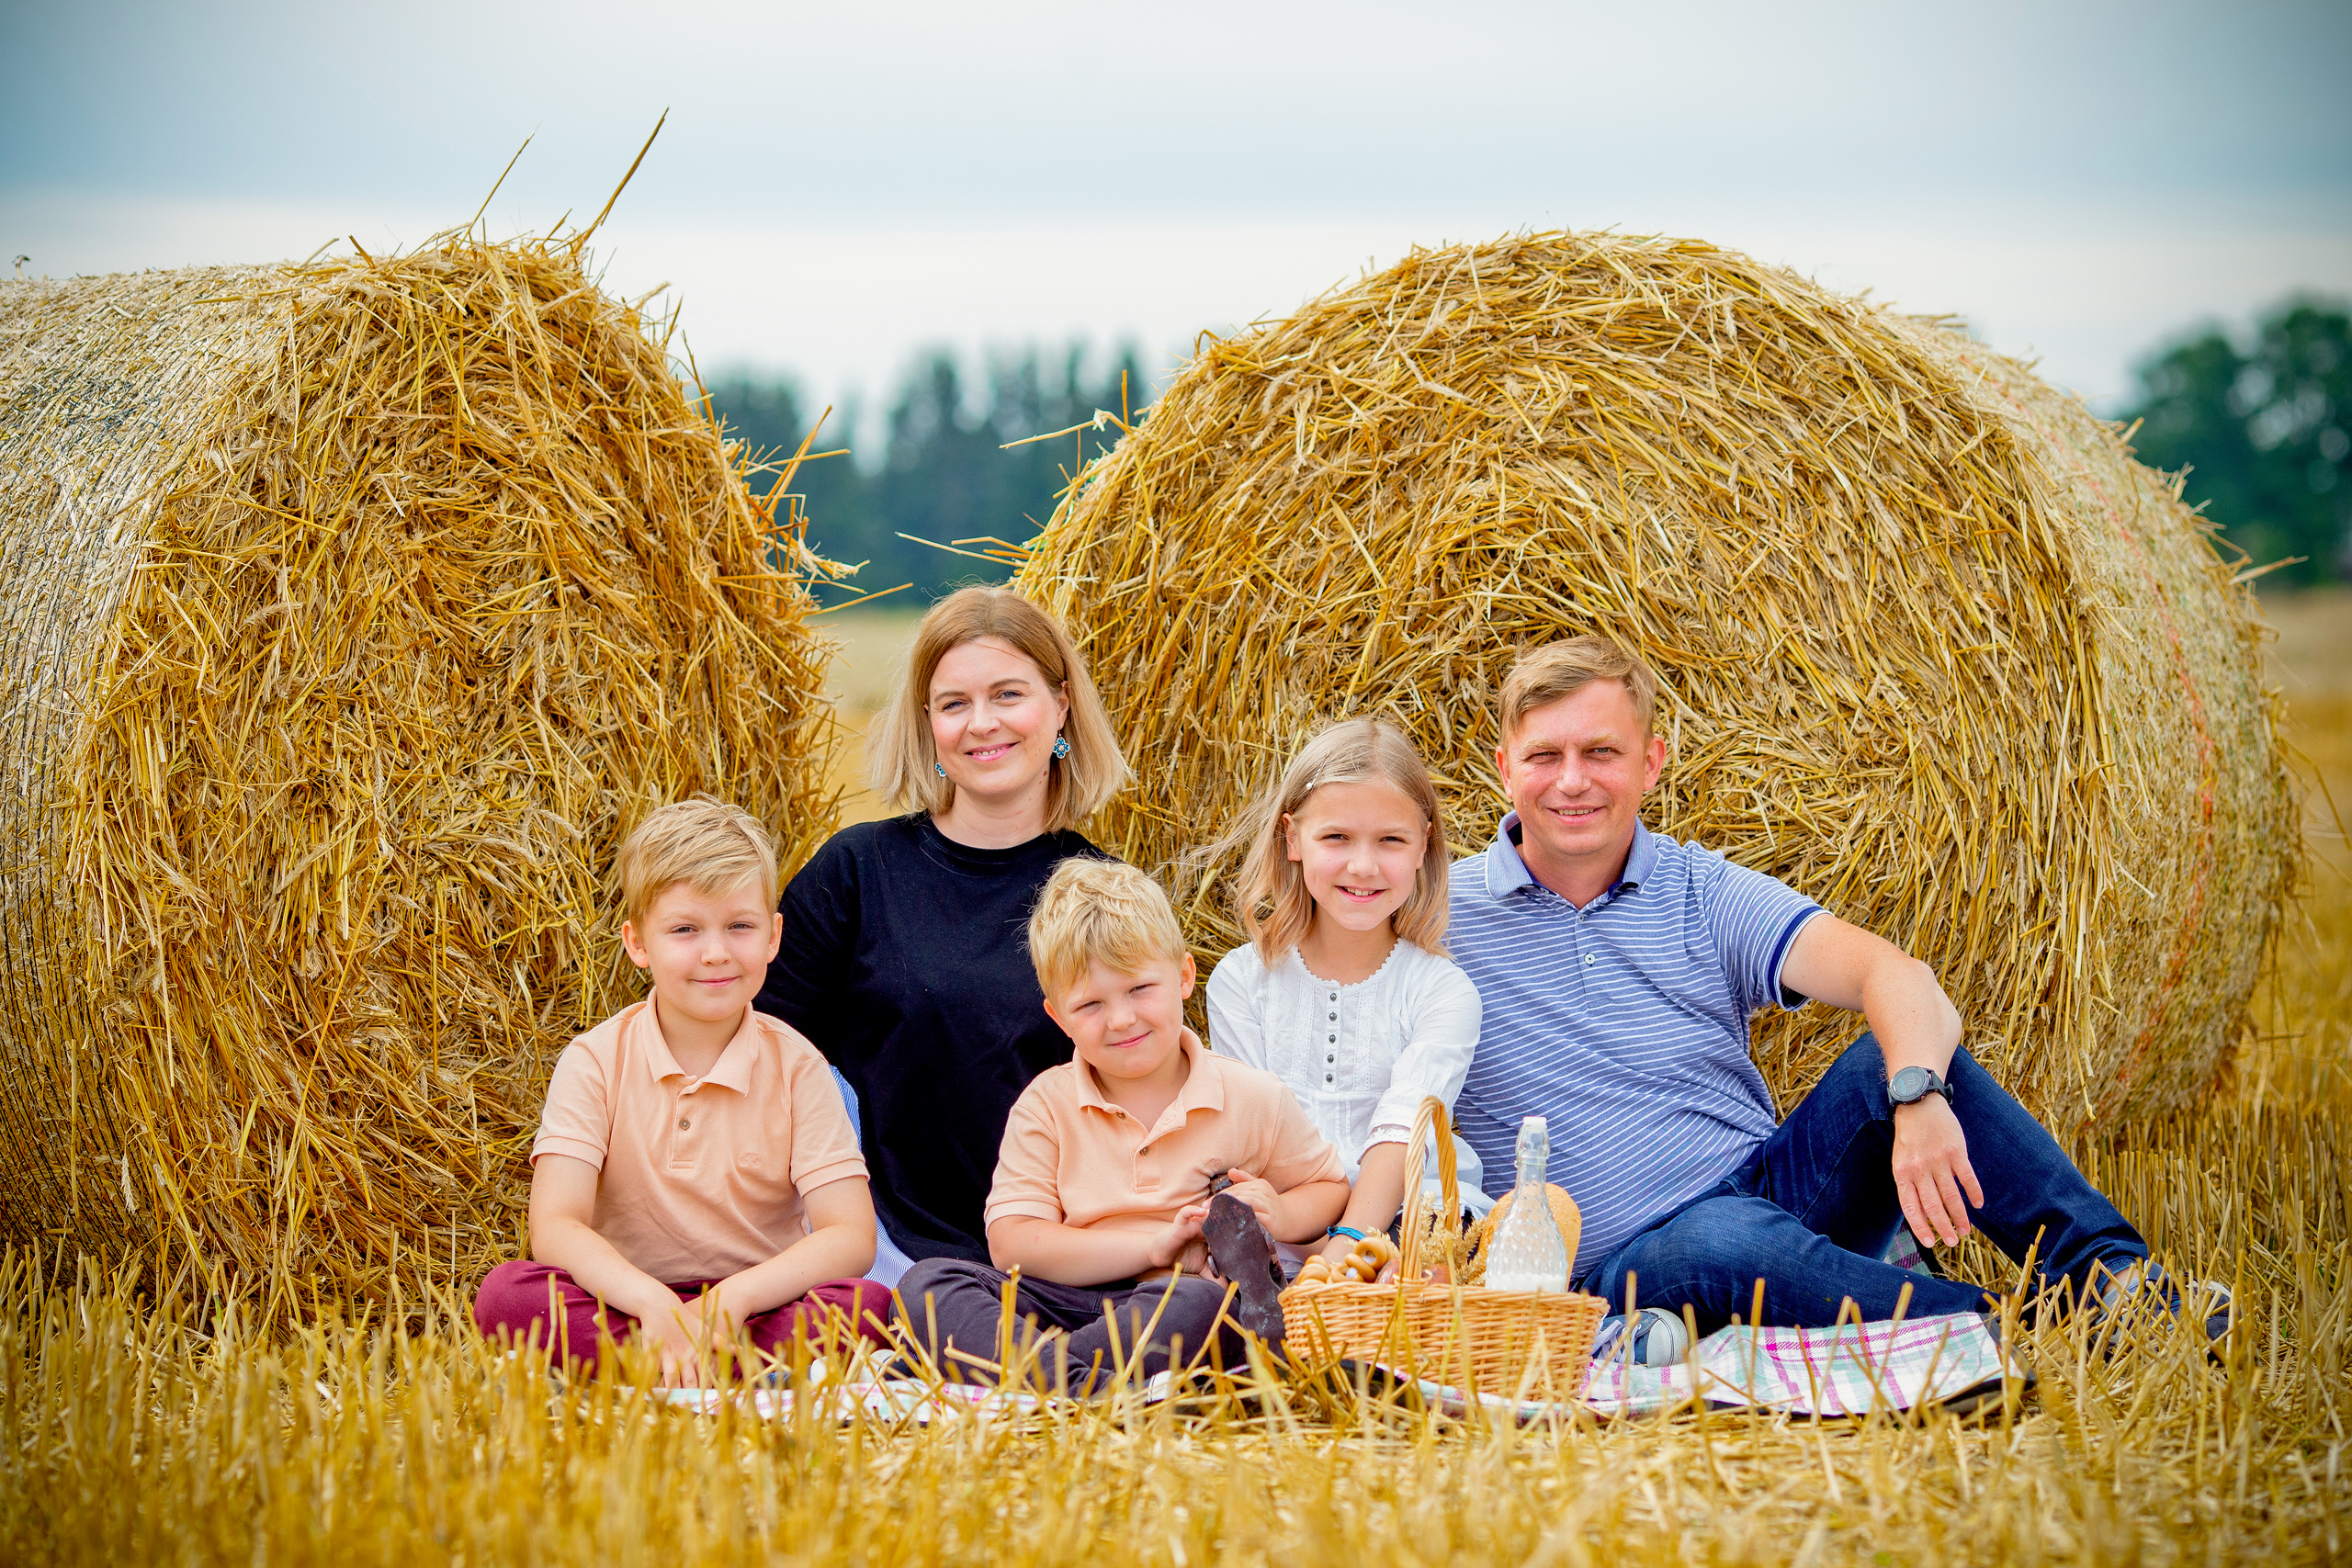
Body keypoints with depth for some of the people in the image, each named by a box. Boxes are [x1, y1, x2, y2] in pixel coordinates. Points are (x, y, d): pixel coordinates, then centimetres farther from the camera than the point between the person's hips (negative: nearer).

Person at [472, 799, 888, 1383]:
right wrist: (652, 1302, -35)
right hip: (627, 1303, 0)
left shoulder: (794, 1066, -2)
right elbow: (554, 1228, -16)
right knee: (507, 1295, -30)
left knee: (867, 1308, -30)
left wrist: (733, 1298, -28)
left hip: (760, 1301, 0)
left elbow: (851, 1238, -11)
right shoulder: (596, 1061, -4)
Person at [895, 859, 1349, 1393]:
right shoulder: (1046, 1105, 6)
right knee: (925, 1284, -24)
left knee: (1201, 1302, -39)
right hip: (1069, 1304, 2)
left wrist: (1282, 1217, -5)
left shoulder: (1251, 1098, 7)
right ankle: (1062, 1380, -48)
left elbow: (1331, 1187, 21)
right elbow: (1010, 1244, -5)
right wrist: (1154, 1247, -16)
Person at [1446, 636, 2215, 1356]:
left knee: (1903, 1053, -20)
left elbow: (1893, 970, -13)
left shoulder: (1704, 893, 3)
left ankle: (2109, 1271, -23)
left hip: (1774, 1185, 3)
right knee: (1736, 1239, -38)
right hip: (1629, 1258, -3)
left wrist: (1918, 1094, -34)